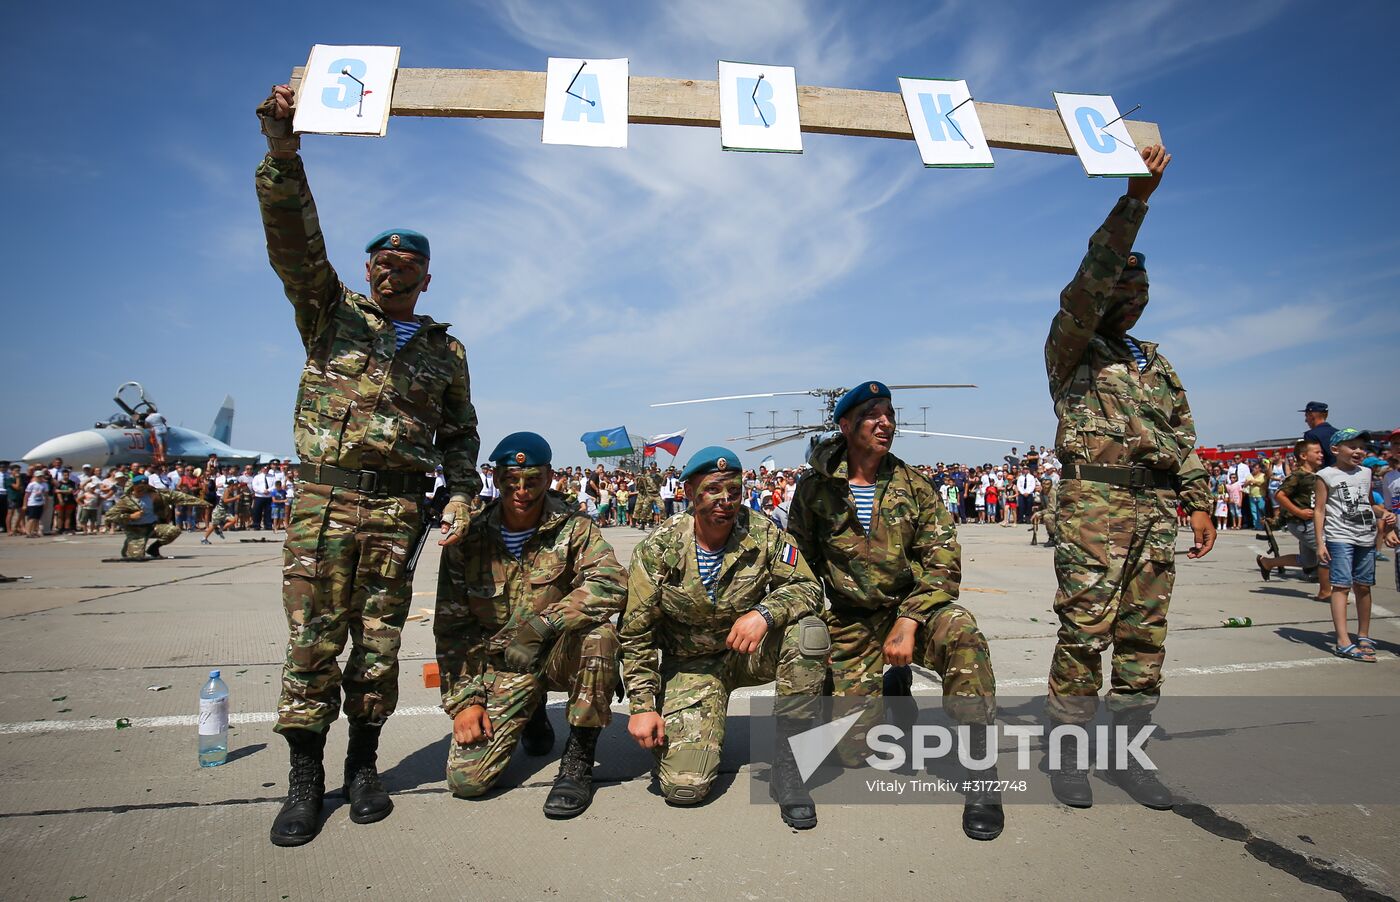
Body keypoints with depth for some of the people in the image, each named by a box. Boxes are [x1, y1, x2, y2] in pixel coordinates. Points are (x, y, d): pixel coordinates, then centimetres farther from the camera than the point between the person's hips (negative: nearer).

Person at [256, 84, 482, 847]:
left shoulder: (444, 349, 14)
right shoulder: (331, 311, 10)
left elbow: (459, 434, 16)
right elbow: (296, 241, -5)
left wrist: (462, 495, 3)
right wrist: (282, 155, -17)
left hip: (399, 508, 1)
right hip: (322, 497, -1)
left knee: (379, 640, 5)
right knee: (312, 640, 1)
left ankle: (363, 767, 20)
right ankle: (304, 778, 14)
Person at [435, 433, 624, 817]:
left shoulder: (573, 527, -9)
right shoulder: (468, 538, -3)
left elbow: (612, 584, -28)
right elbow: (451, 627, 2)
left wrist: (541, 625, -37)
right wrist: (463, 698, -6)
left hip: (561, 655, -2)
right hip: (501, 665, 2)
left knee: (597, 631, -35)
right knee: (464, 779, -13)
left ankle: (579, 759, -14)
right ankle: (532, 714, 20)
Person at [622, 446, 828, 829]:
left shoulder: (762, 533, -11)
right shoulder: (659, 548, -15)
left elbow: (807, 586, -12)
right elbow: (637, 633, -8)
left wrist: (765, 612, -33)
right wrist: (642, 705, -12)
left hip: (750, 653, 2)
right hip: (691, 664, -1)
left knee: (809, 631, -29)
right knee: (683, 785, -17)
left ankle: (786, 759, -13)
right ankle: (704, 732, 20)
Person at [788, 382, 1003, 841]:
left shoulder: (914, 486, -2)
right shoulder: (815, 488, -2)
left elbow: (943, 562, -9)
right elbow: (798, 566, 6)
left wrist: (909, 621, -22)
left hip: (914, 606, 0)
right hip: (850, 622, 1)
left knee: (962, 634, -35)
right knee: (852, 746, -4)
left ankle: (981, 774, -23)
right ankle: (893, 689, 30)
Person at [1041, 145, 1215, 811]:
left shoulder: (1158, 366, 24)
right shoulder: (1071, 349, 6)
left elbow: (1184, 438, 23)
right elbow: (1090, 283, -10)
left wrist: (1197, 502, 13)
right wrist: (1134, 201, -13)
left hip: (1157, 507, 6)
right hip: (1094, 503, -6)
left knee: (1144, 635, 6)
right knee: (1085, 630, -7)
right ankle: (1067, 751, 3)